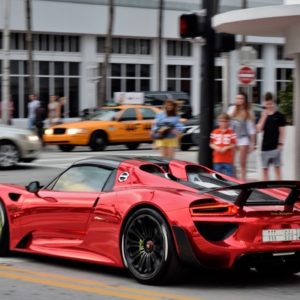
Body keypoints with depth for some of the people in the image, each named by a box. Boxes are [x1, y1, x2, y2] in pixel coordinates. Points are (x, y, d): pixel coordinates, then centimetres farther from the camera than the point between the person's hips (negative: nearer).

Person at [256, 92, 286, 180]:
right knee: (265, 168, 7)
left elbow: (282, 131, -2)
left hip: (275, 146, -4)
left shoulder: (279, 116, -1)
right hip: (265, 146, 4)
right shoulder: (263, 115, 9)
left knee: (277, 167, -1)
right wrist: (264, 117, -8)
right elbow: (259, 129, -3)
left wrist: (280, 144, -9)